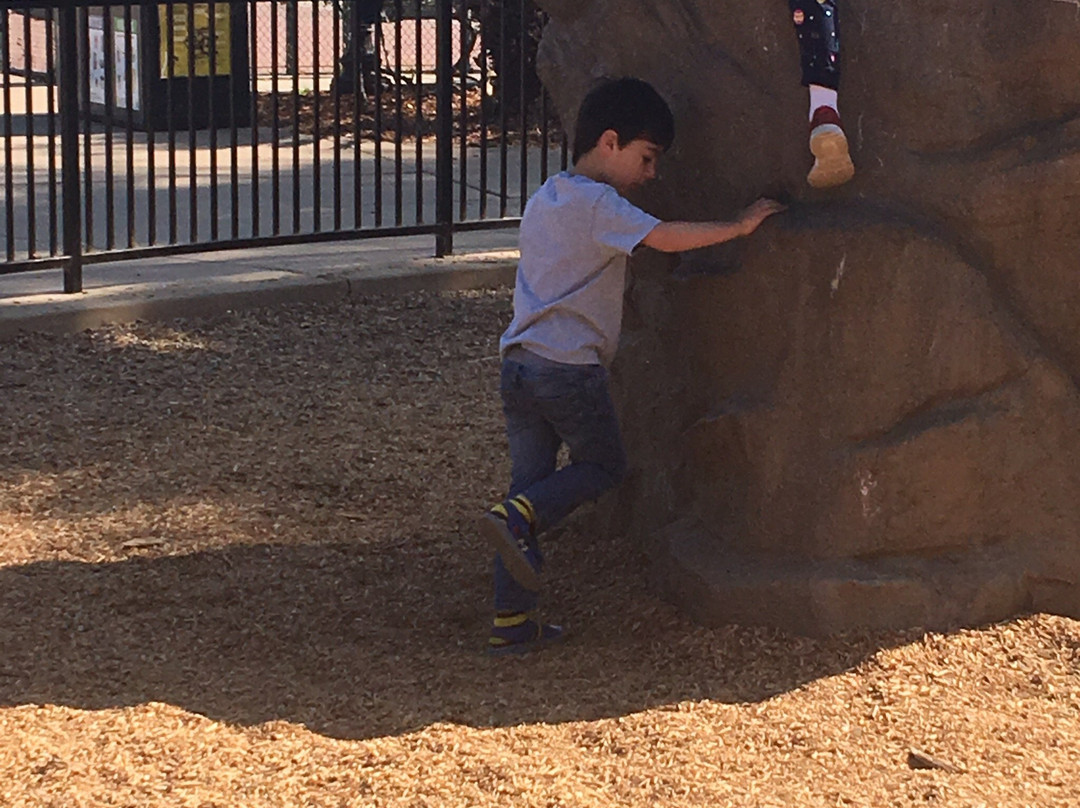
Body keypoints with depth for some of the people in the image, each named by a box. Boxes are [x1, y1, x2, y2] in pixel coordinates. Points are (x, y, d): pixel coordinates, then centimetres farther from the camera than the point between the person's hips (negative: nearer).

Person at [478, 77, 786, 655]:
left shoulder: (543, 199, 17)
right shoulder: (597, 204, -10)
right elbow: (664, 237, -20)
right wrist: (739, 226, -13)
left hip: (518, 362, 8)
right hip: (570, 366, -8)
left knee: (532, 480, 10)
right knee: (603, 466, 13)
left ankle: (510, 623, 8)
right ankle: (517, 516, -10)